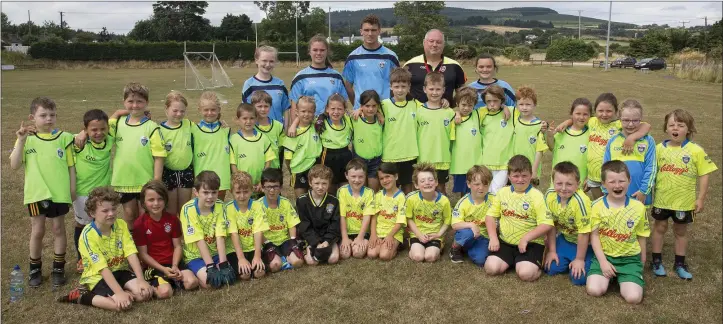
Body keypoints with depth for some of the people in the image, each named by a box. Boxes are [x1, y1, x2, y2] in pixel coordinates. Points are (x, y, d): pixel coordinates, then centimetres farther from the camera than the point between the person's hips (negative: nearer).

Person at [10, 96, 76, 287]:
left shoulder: (64, 138, -1)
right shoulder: (26, 139, -1)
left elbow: (71, 165, 3)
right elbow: (14, 165, -9)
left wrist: (72, 189, 1)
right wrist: (21, 141, -16)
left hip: (60, 193, 0)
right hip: (36, 193, 0)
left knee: (59, 229, 10)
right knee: (37, 231, 9)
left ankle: (58, 268, 23)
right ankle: (35, 269, 25)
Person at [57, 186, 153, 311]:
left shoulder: (121, 225, -5)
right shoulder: (88, 235, -20)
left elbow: (131, 254, -11)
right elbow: (103, 268, -24)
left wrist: (141, 280, -21)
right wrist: (119, 292, -31)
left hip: (119, 271, 6)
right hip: (98, 276, -6)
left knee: (145, 293, -17)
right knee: (122, 304, -29)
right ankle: (82, 296, -6)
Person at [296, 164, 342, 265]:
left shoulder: (334, 201, -1)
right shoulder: (302, 201, -5)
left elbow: (335, 225, -3)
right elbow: (304, 227, -8)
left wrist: (327, 242, -18)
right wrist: (317, 243, -18)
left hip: (328, 237, 1)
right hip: (311, 238, -1)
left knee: (333, 259, -23)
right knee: (311, 261, -25)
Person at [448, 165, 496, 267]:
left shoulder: (493, 200, -9)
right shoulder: (463, 202, -11)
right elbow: (455, 225, -17)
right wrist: (471, 225, -34)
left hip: (484, 237, 1)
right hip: (467, 235, 0)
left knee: (480, 259, -27)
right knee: (469, 232, -36)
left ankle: (466, 248, 5)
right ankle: (455, 248, -5)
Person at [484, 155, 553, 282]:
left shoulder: (536, 195, -9)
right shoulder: (503, 192, 4)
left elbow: (547, 224, -14)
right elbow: (491, 215, 9)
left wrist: (525, 238, -22)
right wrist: (493, 237, -5)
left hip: (531, 243, -4)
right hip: (505, 242, 4)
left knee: (526, 273, -26)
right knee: (491, 268, -15)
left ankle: (536, 264, 9)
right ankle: (512, 260, 14)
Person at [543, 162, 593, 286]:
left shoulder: (580, 201, -33)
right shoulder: (550, 195, -16)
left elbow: (583, 232, -23)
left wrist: (579, 259, -14)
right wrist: (552, 251, 0)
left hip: (584, 243, -5)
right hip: (564, 238, 5)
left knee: (579, 278, -16)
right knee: (550, 268, -5)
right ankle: (568, 261, 23)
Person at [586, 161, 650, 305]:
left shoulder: (638, 207, -3)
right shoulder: (597, 206, -7)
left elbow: (641, 236, 7)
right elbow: (594, 235, -5)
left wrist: (641, 262, 14)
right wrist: (603, 261, -13)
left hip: (630, 258, 0)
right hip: (604, 255, 0)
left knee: (634, 297, -20)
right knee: (594, 290, -21)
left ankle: (621, 279, 13)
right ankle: (609, 276, 12)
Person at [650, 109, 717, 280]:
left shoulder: (696, 150, -11)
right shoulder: (660, 148, -5)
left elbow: (704, 175, -7)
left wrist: (701, 198, -8)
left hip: (684, 201, -1)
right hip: (661, 199, 1)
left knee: (681, 231, 15)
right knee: (659, 228, 14)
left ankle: (679, 263, 30)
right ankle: (657, 260, 28)